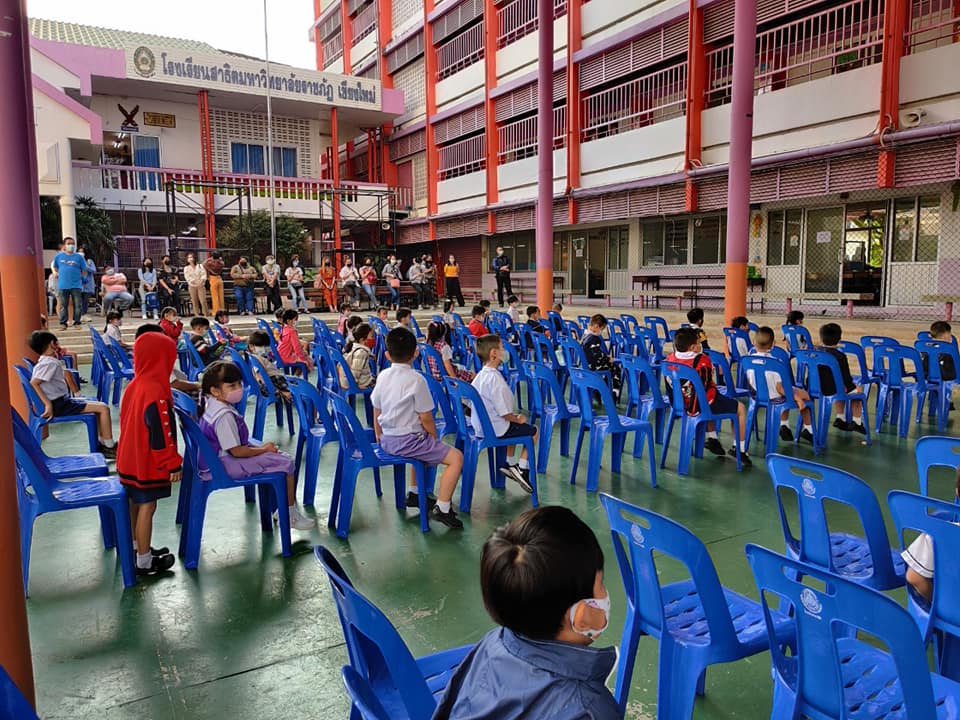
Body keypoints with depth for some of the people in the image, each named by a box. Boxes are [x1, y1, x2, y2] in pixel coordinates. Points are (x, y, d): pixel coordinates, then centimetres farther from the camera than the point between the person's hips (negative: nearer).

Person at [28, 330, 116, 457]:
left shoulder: (53, 361, 9)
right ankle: (110, 447, -8)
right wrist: (48, 404, -28)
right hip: (59, 405, -11)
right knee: (103, 408, -12)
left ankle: (102, 443, 17)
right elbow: (33, 383, -27)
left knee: (100, 406, 18)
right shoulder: (49, 363, -19)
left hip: (64, 400, 11)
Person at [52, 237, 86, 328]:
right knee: (63, 305, 4)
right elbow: (55, 267, 19)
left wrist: (78, 277, 2)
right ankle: (63, 323, 9)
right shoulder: (59, 256, 5)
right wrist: (61, 274, 10)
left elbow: (84, 270, 8)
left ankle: (77, 322, 10)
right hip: (63, 285, 1)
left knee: (78, 305, 1)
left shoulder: (78, 257, 2)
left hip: (76, 285, -1)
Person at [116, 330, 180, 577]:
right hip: (149, 464, -9)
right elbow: (162, 432, -24)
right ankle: (144, 562, 9)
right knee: (147, 506, 0)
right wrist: (173, 464, -16)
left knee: (136, 503, 20)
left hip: (130, 459, 9)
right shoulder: (156, 392, -24)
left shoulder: (133, 385, 5)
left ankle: (139, 547, 36)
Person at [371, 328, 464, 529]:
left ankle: (414, 493, 40)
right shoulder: (416, 379, -17)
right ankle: (441, 508, -9)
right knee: (456, 457, -4)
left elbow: (376, 411, 11)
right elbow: (425, 418, -14)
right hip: (408, 441, -8)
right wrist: (435, 440, 2)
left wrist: (379, 437, 24)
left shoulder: (383, 376, 3)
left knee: (425, 447, 35)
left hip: (387, 440, 8)